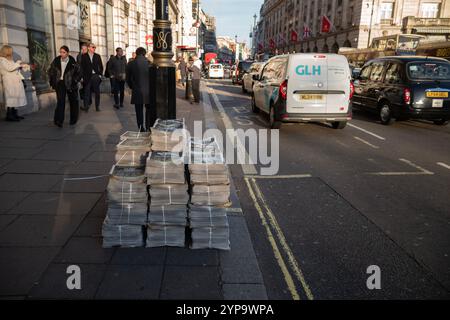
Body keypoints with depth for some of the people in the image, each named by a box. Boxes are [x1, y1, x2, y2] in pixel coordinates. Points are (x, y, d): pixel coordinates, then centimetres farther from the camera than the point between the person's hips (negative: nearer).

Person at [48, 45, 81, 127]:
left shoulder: (73, 62, -9)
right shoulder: (56, 61, -1)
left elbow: (79, 73, -3)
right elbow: (51, 71, 12)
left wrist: (74, 81, -11)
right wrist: (52, 82, 5)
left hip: (70, 84, -1)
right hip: (60, 83, 1)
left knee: (73, 101, 8)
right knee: (60, 101, -10)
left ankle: (73, 119, 23)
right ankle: (59, 120, -13)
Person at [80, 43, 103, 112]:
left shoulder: (97, 56, 9)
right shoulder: (83, 56, 2)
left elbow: (101, 66, 11)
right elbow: (82, 67, -1)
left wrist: (100, 74, 2)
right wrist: (82, 76, -6)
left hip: (96, 76, 2)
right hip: (87, 77, -2)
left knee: (97, 92, 6)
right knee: (87, 92, -1)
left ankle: (97, 106, 15)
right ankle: (86, 106, 4)